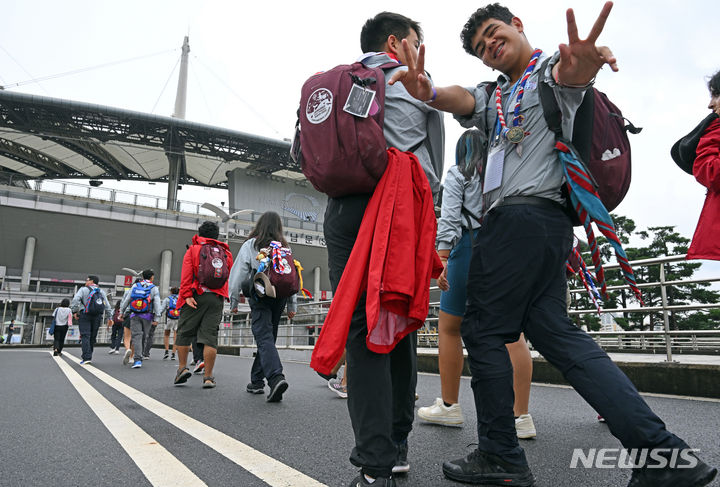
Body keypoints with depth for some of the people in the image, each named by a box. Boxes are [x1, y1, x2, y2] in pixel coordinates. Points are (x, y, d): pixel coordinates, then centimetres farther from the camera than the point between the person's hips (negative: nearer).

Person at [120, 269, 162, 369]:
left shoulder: (135, 286, 10)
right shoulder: (154, 288, 2)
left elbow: (126, 300, 10)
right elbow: (157, 304, -5)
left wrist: (122, 312, 18)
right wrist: (156, 319, -5)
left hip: (134, 315, 1)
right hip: (147, 316, -1)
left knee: (136, 336, -5)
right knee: (145, 336, 12)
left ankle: (137, 359, -16)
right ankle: (142, 355, 21)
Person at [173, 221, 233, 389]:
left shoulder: (193, 250, 8)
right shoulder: (226, 253, 16)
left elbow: (186, 274, -5)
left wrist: (187, 295, -10)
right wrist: (227, 297, 19)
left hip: (196, 297, -2)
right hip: (217, 299, 2)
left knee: (184, 333, 12)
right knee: (210, 336, -1)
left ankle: (182, 368, 10)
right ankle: (208, 377, -2)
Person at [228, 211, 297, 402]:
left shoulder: (250, 245, 4)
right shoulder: (284, 247, 12)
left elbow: (238, 273, 0)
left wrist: (233, 300, 6)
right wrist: (292, 305, 11)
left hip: (260, 296, -4)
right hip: (280, 296, 4)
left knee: (264, 337, -10)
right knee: (269, 337, 13)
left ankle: (276, 377, -30)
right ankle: (257, 381, 22)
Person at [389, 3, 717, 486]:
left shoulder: (553, 68, 8)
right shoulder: (493, 97, 27)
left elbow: (570, 75, -19)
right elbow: (461, 99, 4)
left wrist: (580, 64, -45)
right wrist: (429, 91, -21)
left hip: (528, 214, -8)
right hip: (513, 219, 8)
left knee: (484, 328, -6)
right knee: (552, 330, 4)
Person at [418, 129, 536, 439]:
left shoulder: (458, 174, 7)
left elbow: (449, 219, -7)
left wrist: (442, 257, -13)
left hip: (471, 247, -5)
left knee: (448, 328, 5)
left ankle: (449, 406, 12)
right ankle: (522, 416, 0)